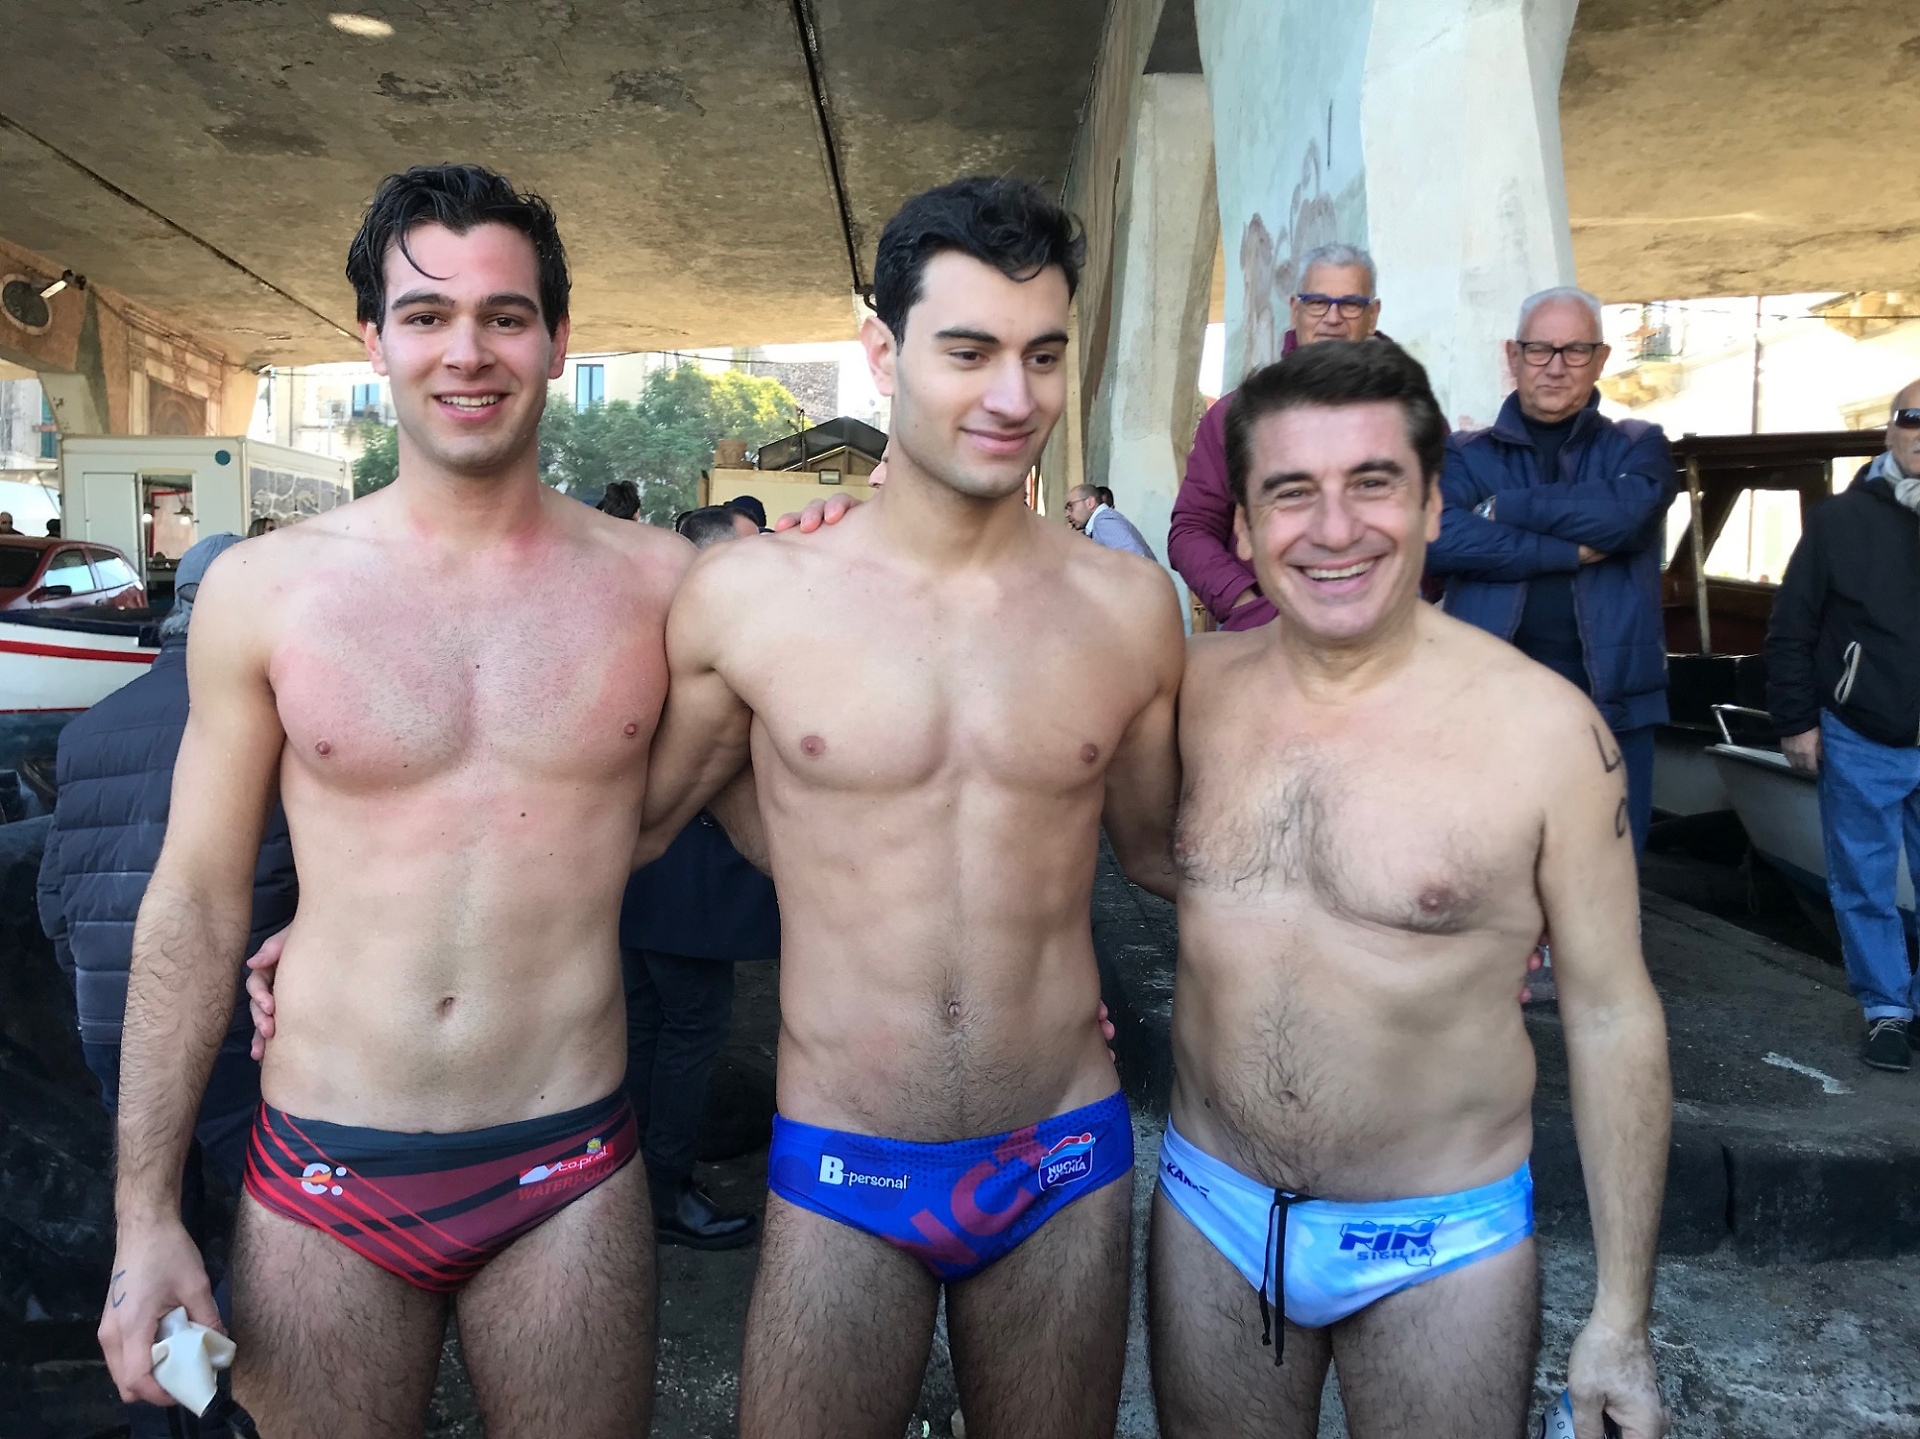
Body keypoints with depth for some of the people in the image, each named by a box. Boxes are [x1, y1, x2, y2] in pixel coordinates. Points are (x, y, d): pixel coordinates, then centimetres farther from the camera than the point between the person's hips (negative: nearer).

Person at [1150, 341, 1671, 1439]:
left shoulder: (1545, 726, -15)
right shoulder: (1193, 684, -6)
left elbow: (1612, 1015, -8)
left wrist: (1623, 1319, -4)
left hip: (1441, 1245, -2)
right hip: (1212, 1216, 3)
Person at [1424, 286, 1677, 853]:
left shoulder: (1638, 447, 9)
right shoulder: (1465, 454, 6)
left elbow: (1622, 514, -15)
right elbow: (1436, 540, -15)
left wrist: (1502, 507, -7)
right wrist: (1573, 551, -14)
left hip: (1610, 707, 1)